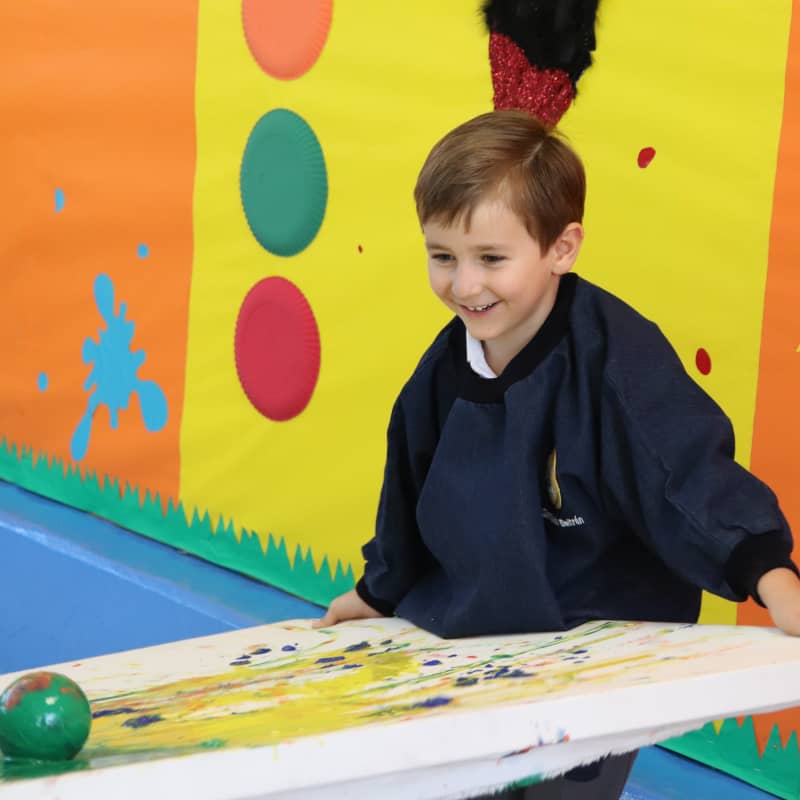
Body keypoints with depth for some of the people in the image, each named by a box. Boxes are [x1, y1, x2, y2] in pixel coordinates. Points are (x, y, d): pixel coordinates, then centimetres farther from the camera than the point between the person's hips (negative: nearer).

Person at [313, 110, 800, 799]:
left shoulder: (614, 354, -20)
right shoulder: (445, 368, 1)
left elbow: (690, 473, -26)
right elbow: (411, 496, 17)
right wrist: (379, 595, 30)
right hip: (469, 640, 6)